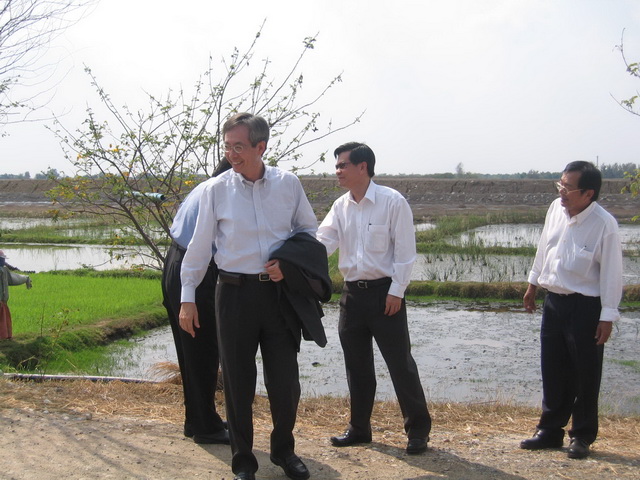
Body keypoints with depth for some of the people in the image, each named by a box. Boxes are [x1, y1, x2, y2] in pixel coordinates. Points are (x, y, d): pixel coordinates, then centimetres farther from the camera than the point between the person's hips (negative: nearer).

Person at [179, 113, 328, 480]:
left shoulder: (288, 184, 0)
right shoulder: (216, 190, -3)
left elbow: (309, 229, 13)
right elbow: (200, 246, 2)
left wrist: (289, 261, -5)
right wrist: (188, 297, 2)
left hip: (280, 291, 1)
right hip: (236, 293, -1)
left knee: (286, 379, 7)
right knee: (238, 380, 7)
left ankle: (284, 450, 30)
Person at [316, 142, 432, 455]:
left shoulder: (392, 202, -10)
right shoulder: (340, 207, 7)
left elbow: (405, 250, -11)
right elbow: (322, 242, 1)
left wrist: (396, 291, -14)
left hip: (384, 292, -6)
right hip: (352, 292, 6)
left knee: (400, 362, -1)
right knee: (357, 366, 13)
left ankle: (418, 429, 12)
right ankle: (359, 427, 26)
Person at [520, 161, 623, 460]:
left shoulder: (604, 224, -18)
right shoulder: (556, 209, 0)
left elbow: (611, 272, -14)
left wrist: (608, 316, -14)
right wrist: (533, 283, 21)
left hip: (585, 306, -6)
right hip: (554, 301, 6)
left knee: (585, 375, 5)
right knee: (553, 371, 14)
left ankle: (582, 436, 21)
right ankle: (550, 430, 28)